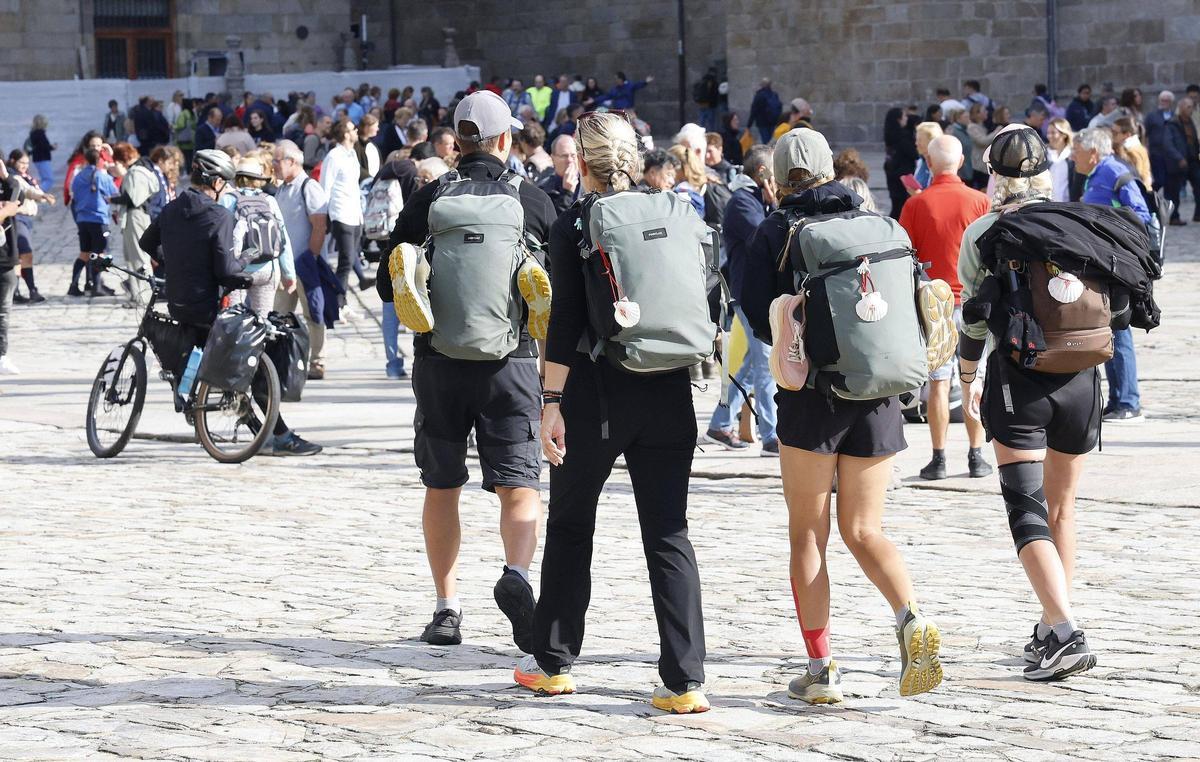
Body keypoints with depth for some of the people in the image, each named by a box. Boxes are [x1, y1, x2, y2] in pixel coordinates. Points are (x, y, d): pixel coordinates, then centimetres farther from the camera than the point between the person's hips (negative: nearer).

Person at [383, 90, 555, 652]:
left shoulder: (428, 200, 0)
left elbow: (389, 288, 2)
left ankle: (447, 610, 14)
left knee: (441, 488, 13)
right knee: (519, 486, 0)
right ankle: (516, 574, -26)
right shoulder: (534, 202, -1)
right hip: (510, 360, -1)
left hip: (439, 362, 1)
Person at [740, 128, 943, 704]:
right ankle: (911, 618, -16)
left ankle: (820, 669, 2)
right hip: (878, 395, 3)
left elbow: (757, 314, -6)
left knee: (808, 534, 7)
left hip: (810, 393, -3)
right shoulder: (879, 225, 8)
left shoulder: (776, 231, 0)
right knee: (862, 531, 11)